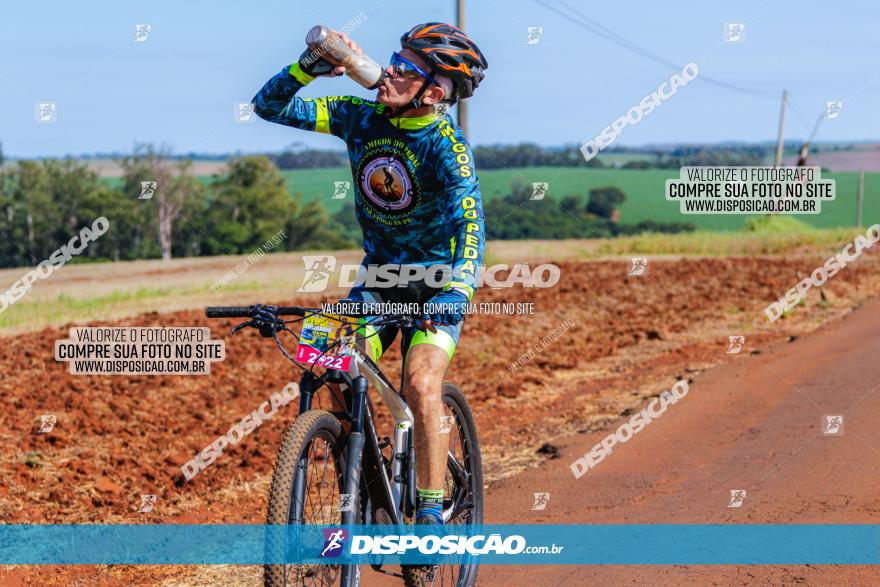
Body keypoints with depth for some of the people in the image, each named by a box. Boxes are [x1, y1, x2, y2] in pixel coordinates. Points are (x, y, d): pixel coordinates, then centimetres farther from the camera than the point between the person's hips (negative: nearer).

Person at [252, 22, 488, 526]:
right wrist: (310, 66, -24)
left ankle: (432, 512, -14)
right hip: (378, 277, 5)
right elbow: (270, 106, -6)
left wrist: (459, 289, -50)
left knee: (422, 383, -24)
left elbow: (471, 221, -35)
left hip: (437, 284, -4)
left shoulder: (446, 145, -22)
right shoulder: (361, 117, -8)